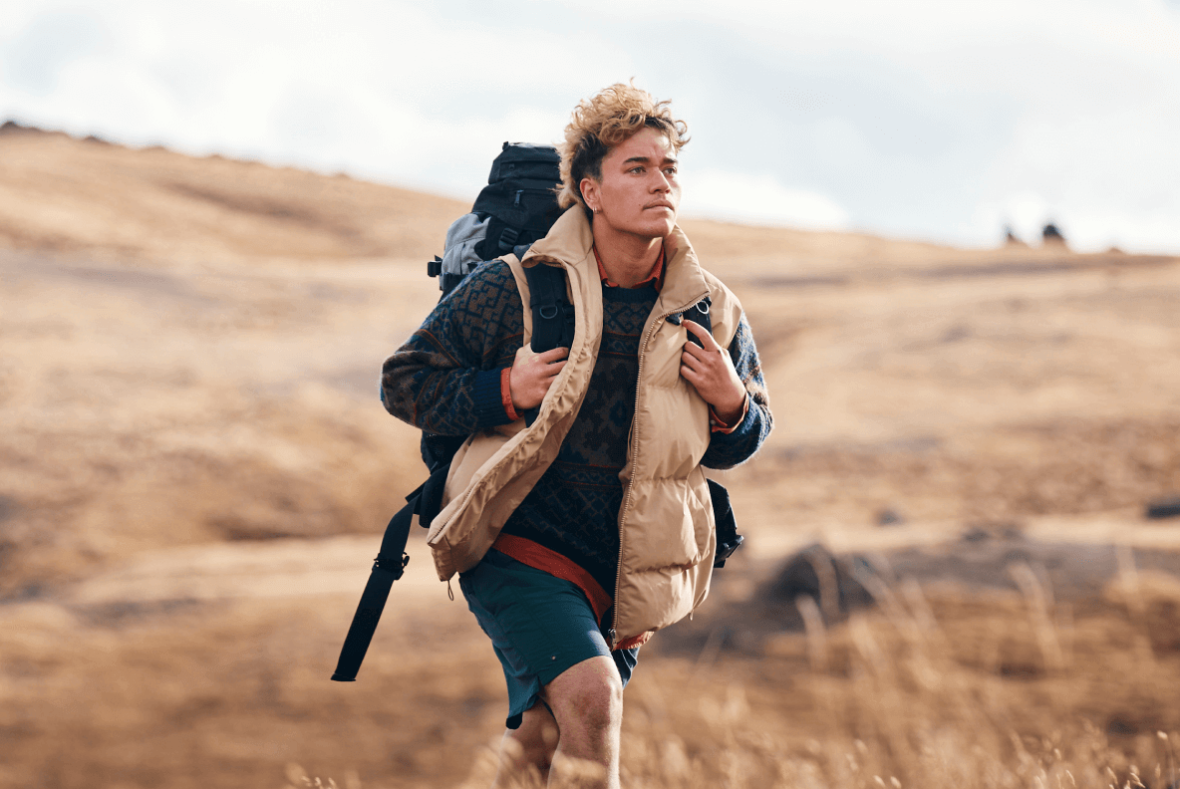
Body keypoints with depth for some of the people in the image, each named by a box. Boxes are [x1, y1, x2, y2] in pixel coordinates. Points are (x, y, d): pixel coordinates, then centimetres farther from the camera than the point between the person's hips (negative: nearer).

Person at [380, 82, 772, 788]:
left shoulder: (711, 312, 1)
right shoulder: (516, 288, -8)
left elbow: (751, 434, 15)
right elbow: (405, 381, -2)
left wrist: (731, 406, -9)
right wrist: (504, 391, -17)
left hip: (626, 571, 4)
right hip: (520, 549, -4)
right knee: (591, 693, -27)